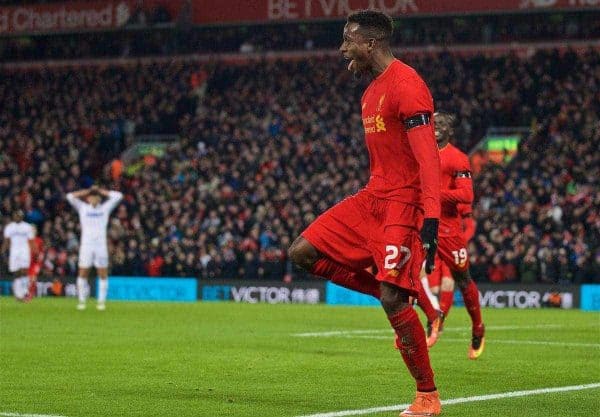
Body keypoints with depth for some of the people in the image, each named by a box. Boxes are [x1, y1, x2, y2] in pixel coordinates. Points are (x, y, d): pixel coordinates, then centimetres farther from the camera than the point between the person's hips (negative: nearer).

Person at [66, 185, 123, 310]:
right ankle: (82, 300, 3)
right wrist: (88, 191, 6)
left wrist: (100, 191, 10)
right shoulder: (82, 208, 10)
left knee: (103, 274, -2)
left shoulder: (105, 208, 11)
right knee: (83, 273, -3)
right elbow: (70, 196, 3)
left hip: (101, 245, 0)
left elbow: (118, 196, 8)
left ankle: (101, 301, 3)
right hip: (86, 245, 0)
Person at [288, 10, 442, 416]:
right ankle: (392, 295, 7)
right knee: (304, 252, 1)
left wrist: (431, 219, -28)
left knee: (393, 300, -12)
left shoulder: (406, 85, -15)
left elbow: (427, 157, -21)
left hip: (402, 204, -10)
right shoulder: (371, 91, 16)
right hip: (371, 198, 10)